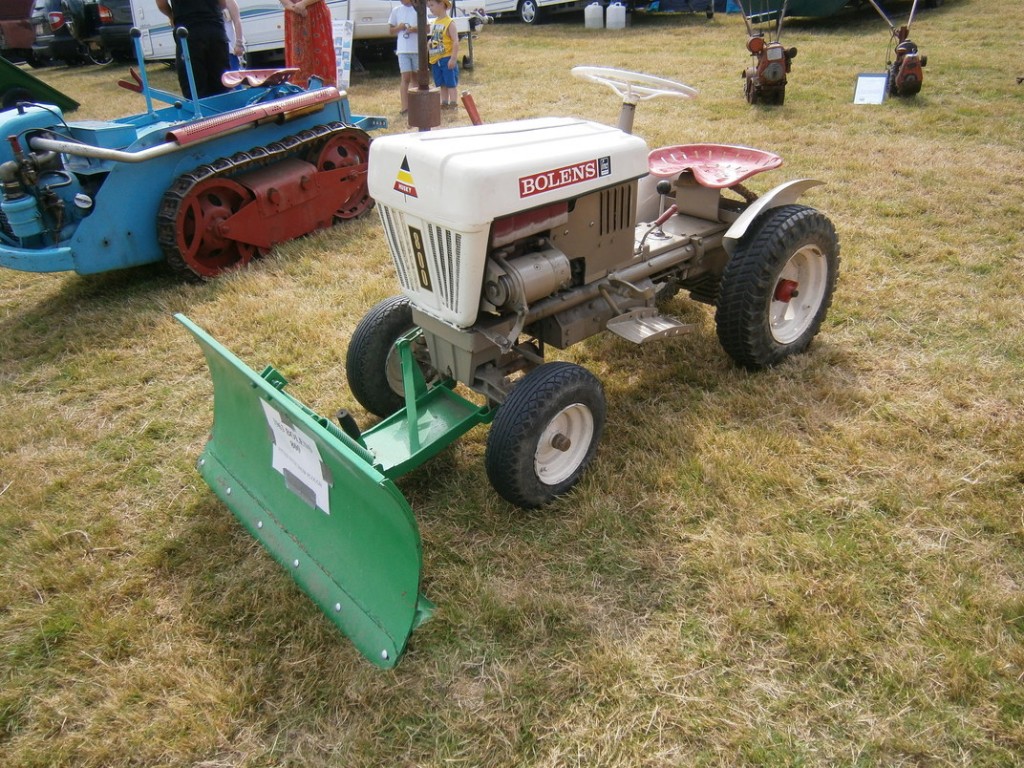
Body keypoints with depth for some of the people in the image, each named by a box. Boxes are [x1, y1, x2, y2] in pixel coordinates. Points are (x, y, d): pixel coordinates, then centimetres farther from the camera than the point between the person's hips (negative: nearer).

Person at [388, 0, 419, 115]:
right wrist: (399, 27, -8)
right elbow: (391, 30, 13)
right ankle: (405, 107, -13)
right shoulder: (396, 10, 9)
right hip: (403, 49, 0)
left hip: (418, 49, 0)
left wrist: (416, 29, -13)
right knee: (406, 77, -9)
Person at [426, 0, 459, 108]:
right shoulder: (434, 23, 12)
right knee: (442, 84, 12)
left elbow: (455, 41, -15)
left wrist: (453, 58, -20)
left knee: (451, 83, -2)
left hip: (447, 59, -7)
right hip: (435, 59, 7)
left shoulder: (449, 23, -10)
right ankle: (444, 103, 19)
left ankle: (453, 103, 1)